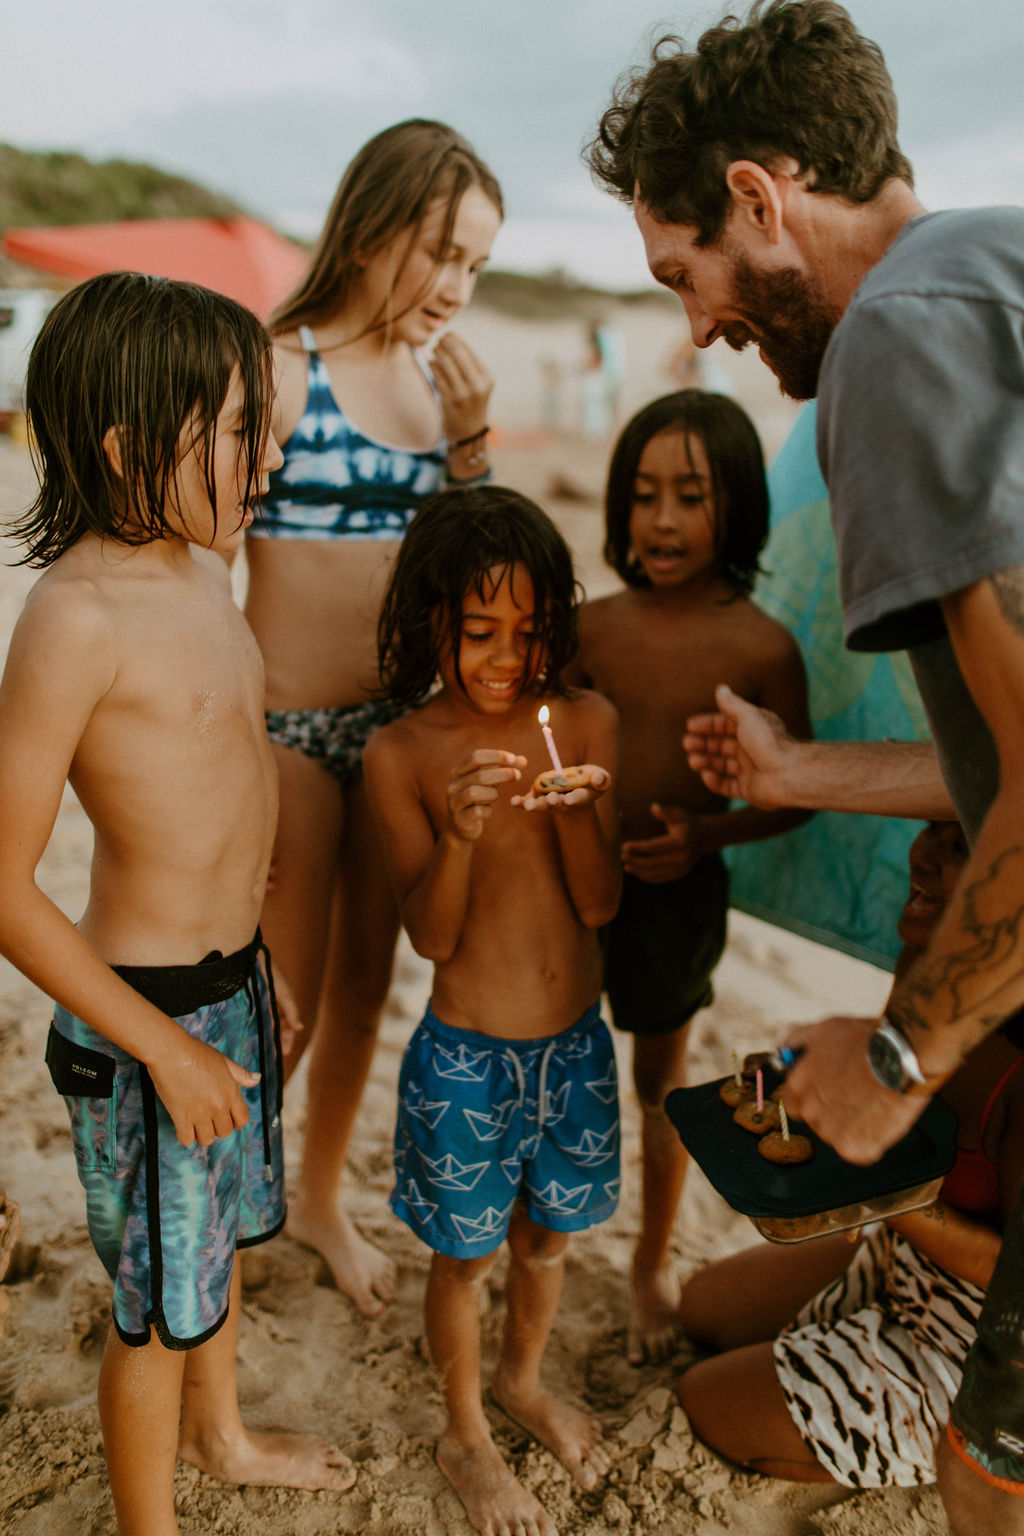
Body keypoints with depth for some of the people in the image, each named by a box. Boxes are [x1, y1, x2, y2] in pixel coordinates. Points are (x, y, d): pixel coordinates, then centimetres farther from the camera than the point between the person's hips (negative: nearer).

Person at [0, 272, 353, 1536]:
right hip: (144, 1011, -8)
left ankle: (220, 1434, 53)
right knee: (159, 1299, 13)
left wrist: (248, 968, 17)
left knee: (221, 1231, 27)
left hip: (235, 976, 8)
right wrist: (167, 1049, -17)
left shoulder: (202, 567, 2)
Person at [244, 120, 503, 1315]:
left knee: (364, 987, 17)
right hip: (287, 725, -5)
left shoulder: (442, 375, 5)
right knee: (282, 1012, 6)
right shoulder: (277, 369, -13)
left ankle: (322, 1199, 41)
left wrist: (469, 441, -6)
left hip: (401, 718, 6)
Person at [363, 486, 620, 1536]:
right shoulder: (401, 753, -14)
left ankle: (524, 1380, 54)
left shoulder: (586, 723, -7)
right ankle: (465, 1435, 44)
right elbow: (430, 936, -15)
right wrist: (461, 829, -33)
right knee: (465, 1254, 17)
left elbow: (600, 906, -9)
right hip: (466, 1054, -3)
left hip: (576, 1042, 3)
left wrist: (576, 812, -28)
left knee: (546, 1234, 24)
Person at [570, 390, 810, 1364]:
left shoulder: (762, 648, -13)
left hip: (675, 885, -2)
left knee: (661, 1076, 16)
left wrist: (706, 833, -19)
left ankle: (653, 1261, 40)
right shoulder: (593, 627, -6)